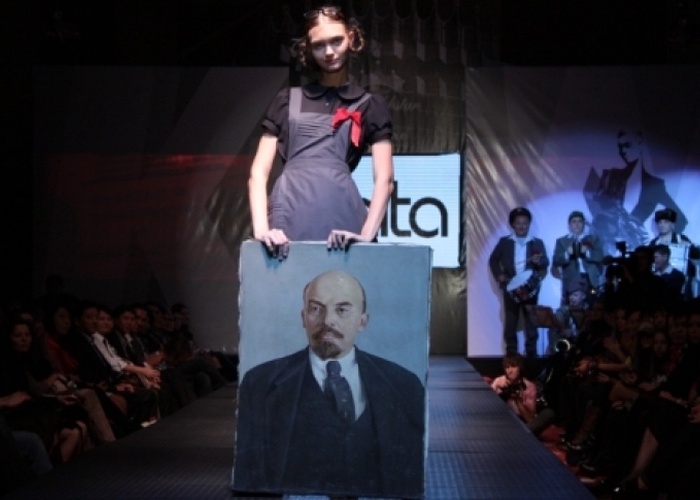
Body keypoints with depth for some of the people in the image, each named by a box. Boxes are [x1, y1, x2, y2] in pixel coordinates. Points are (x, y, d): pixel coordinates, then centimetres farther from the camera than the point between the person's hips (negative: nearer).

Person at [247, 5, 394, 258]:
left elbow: (384, 178, 7)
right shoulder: (287, 101, 18)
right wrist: (261, 227, -5)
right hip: (289, 215, 1)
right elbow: (258, 172, 11)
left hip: (340, 216, -1)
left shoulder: (369, 106, 16)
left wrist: (367, 235, -7)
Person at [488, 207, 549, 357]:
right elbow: (493, 259, 13)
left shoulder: (537, 243, 3)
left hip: (530, 287, 0)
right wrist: (498, 275, -1)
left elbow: (546, 263, -5)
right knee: (510, 322, 3)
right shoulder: (504, 242, 5)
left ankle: (531, 353, 6)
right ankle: (511, 354, 9)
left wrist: (539, 261, -27)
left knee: (531, 322, 2)